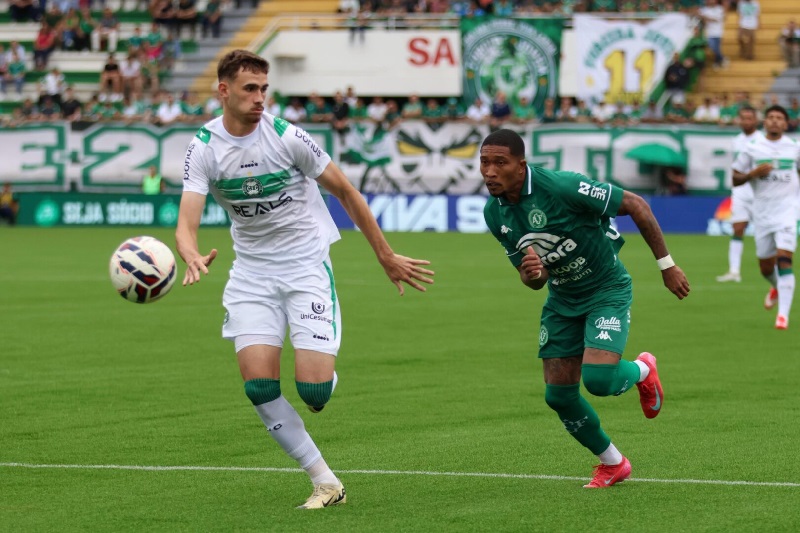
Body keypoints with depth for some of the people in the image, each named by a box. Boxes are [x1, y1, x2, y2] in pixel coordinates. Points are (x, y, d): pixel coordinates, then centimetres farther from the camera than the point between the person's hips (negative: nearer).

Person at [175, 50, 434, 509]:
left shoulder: (286, 137, -12)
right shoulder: (204, 149, -7)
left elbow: (346, 193, -2)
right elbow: (187, 223, -16)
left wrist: (387, 256, 0)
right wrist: (193, 258, -40)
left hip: (306, 263, -2)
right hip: (252, 271, 3)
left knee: (313, 388, -14)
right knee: (259, 385, -12)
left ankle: (325, 378, 26)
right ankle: (325, 482, -1)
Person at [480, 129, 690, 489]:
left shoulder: (562, 187, -28)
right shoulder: (495, 213, -7)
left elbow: (636, 205, -18)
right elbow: (532, 279, 3)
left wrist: (666, 264, -13)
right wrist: (531, 274, -23)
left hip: (607, 290, -6)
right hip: (562, 300, 6)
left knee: (598, 379, -24)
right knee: (559, 395, 1)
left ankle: (641, 371, 13)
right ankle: (612, 463, 25)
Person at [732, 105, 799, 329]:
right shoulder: (752, 148, 2)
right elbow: (735, 179, 4)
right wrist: (754, 173, -14)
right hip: (762, 212, 2)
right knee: (766, 267, 9)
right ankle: (776, 287, 46)